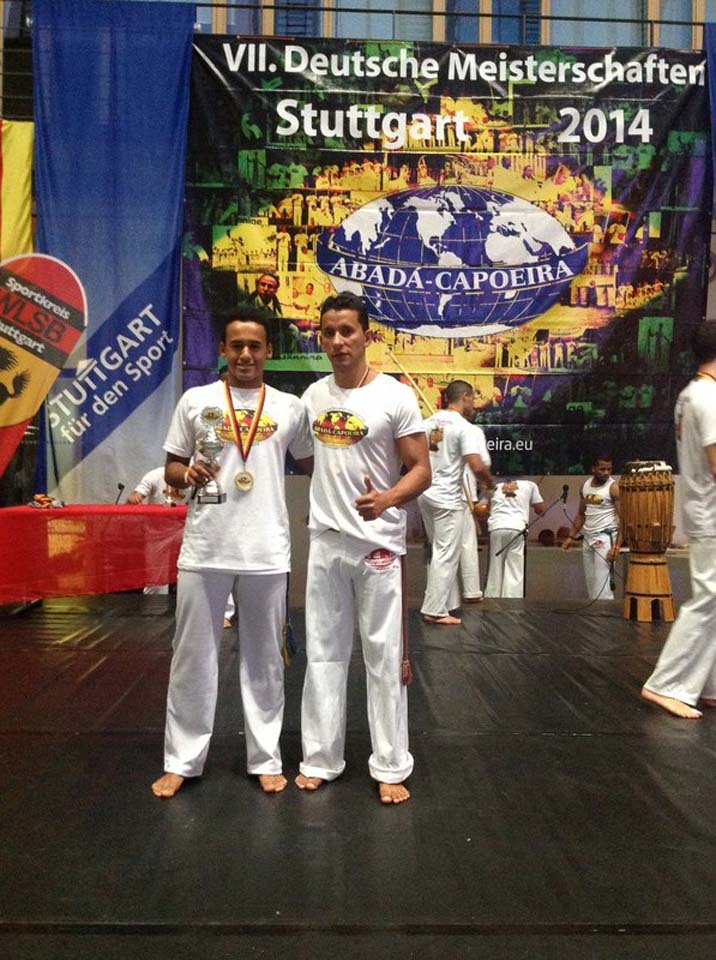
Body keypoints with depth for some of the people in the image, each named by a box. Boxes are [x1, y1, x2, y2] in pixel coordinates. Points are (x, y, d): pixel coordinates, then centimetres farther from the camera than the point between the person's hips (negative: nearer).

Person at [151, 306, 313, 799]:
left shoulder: (290, 407, 5)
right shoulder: (196, 400, 4)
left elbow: (312, 464, 13)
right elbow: (171, 467, 8)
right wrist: (187, 474, -13)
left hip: (267, 553, 0)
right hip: (204, 549, 0)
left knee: (264, 658, 11)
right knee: (194, 656, 9)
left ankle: (266, 758, 26)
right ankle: (182, 759, 25)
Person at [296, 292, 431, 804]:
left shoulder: (395, 396, -9)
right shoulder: (314, 395, 7)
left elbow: (421, 470, -10)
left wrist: (387, 499, -29)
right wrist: (322, 510, 12)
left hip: (379, 543, -5)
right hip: (325, 540, 5)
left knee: (385, 656, 4)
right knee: (323, 652, 12)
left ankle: (392, 767, 18)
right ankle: (320, 759, 25)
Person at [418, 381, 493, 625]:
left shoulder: (428, 422, 7)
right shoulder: (464, 428, -14)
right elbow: (477, 467, -22)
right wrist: (489, 481, -2)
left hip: (425, 494, 8)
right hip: (448, 499, -8)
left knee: (438, 552, 21)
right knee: (446, 556, 0)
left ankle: (434, 602, 28)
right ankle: (435, 610, 4)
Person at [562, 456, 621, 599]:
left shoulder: (614, 488, -10)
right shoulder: (586, 486, 9)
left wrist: (617, 546, -22)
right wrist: (571, 537, 12)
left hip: (605, 538, -7)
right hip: (587, 538, 7)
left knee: (602, 584, -12)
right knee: (591, 583, 11)